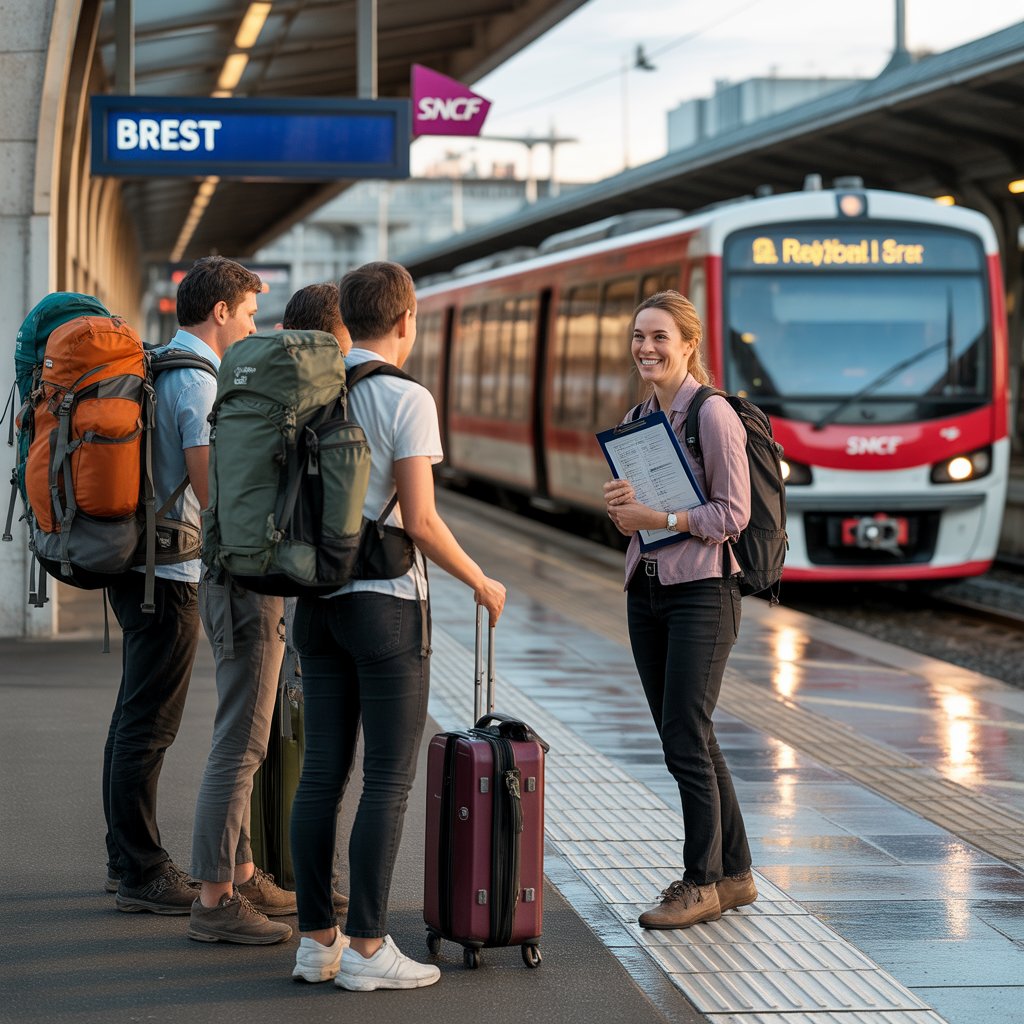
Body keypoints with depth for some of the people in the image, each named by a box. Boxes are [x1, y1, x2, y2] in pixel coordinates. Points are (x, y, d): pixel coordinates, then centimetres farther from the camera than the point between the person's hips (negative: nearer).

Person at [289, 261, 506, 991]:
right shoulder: (407, 399, -12)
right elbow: (421, 521, -16)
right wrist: (482, 583, -2)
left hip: (317, 602, 7)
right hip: (385, 602, -7)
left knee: (324, 772, 8)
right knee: (390, 779, -2)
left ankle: (317, 940, 10)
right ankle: (367, 947, -2)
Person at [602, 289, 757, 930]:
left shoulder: (713, 414, -11)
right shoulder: (638, 420, 13)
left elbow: (733, 512, -14)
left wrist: (658, 517, -20)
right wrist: (622, 507, -2)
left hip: (702, 591, -8)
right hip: (647, 589, 8)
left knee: (686, 741, -7)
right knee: (687, 740, 10)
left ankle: (703, 882, 4)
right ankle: (735, 873, 20)